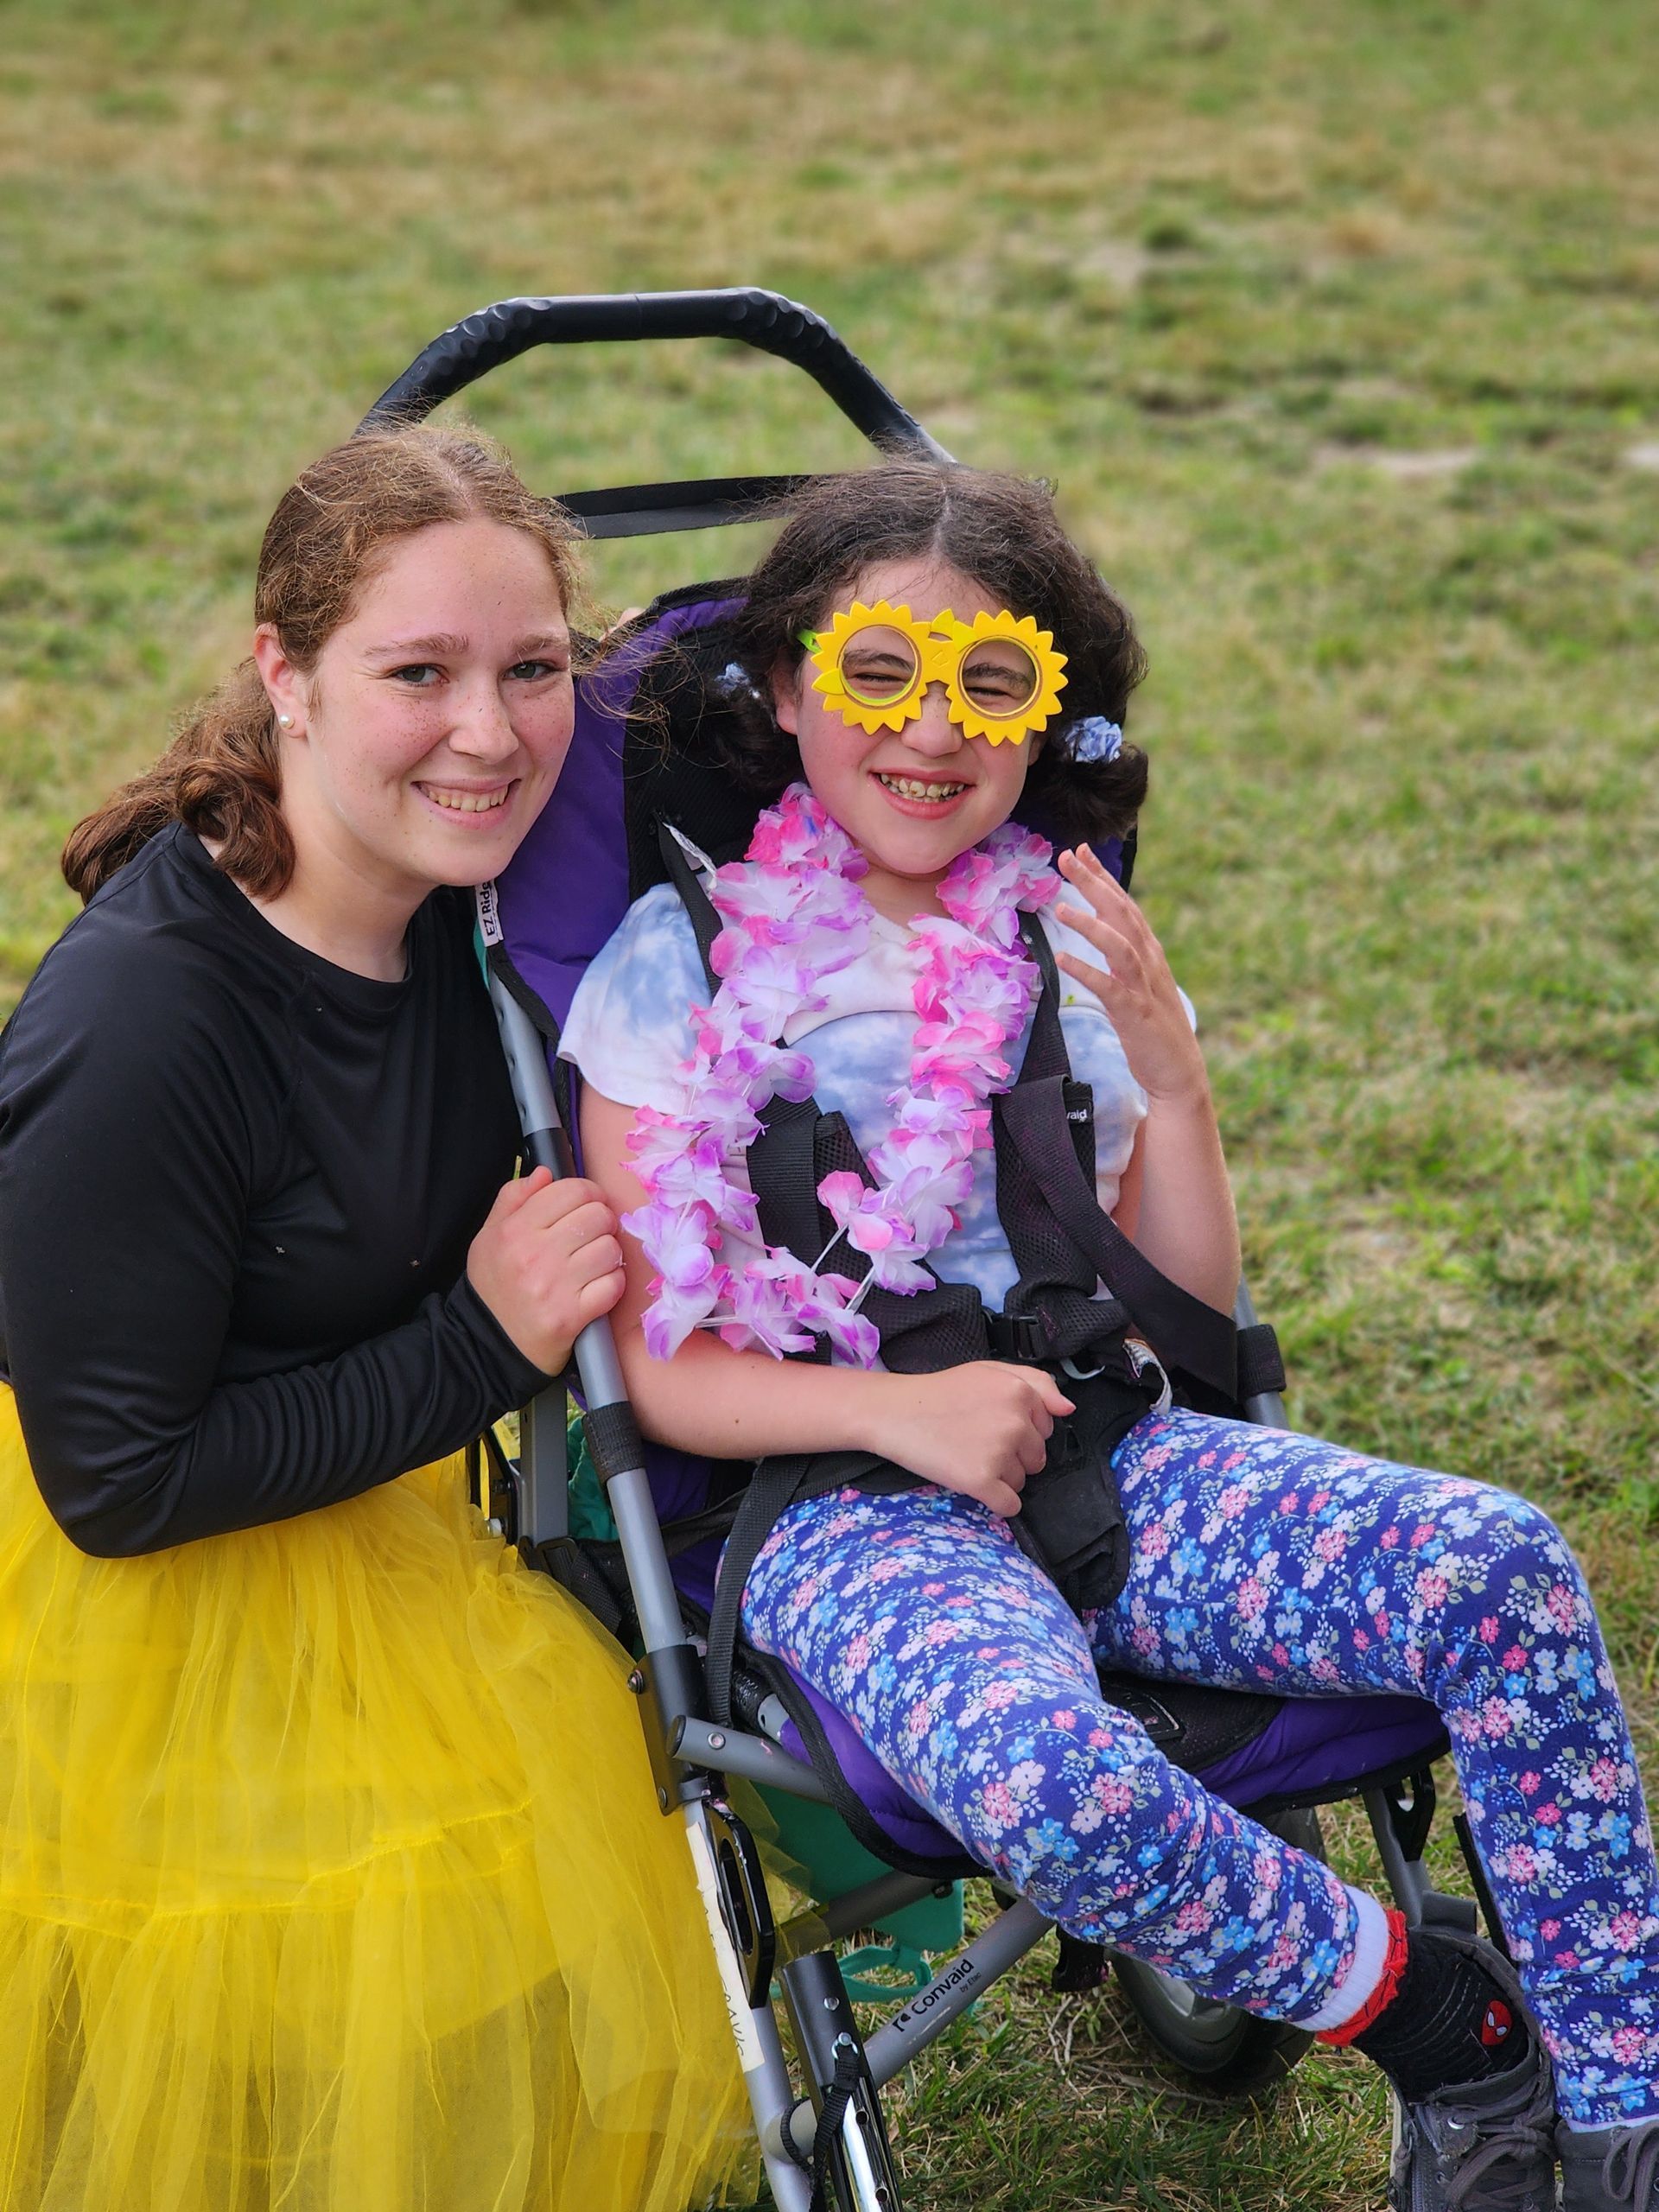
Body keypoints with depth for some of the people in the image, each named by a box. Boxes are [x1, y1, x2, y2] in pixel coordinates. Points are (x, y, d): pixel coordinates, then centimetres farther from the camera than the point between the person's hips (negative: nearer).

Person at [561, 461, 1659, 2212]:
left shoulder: (1073, 947, 11)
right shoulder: (684, 965, 0)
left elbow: (1191, 1311, 11)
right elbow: (663, 1372, -2)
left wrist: (1172, 1079, -5)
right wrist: (899, 1412, -18)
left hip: (1109, 1452, 4)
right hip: (848, 1509, -4)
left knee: (1497, 1568, -23)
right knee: (1054, 1782, -37)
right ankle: (1447, 2032, -10)